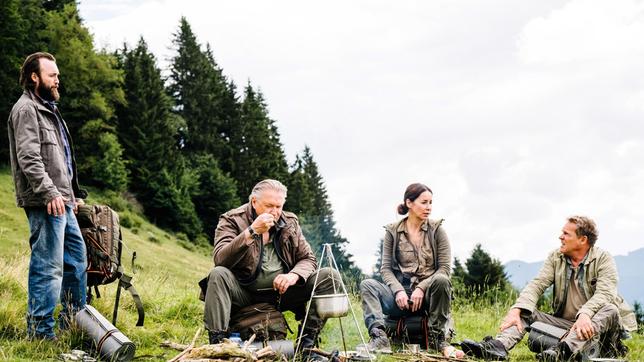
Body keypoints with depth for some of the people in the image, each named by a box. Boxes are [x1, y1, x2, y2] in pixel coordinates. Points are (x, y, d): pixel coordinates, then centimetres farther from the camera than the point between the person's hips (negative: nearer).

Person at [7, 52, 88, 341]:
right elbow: (28, 157, -19)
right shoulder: (26, 109, -8)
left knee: (77, 258, 16)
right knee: (48, 267, -10)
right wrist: (49, 192, -26)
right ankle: (41, 332, -6)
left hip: (62, 201, 11)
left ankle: (73, 320, 26)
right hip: (44, 203, -11)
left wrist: (72, 194, 24)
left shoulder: (48, 109, 23)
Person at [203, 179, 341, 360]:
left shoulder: (290, 222, 7)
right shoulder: (232, 220, -7)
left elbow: (308, 259, 6)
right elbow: (220, 259, -22)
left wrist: (294, 275, -18)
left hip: (281, 292, 4)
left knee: (330, 276, -12)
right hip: (244, 293, -4)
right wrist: (251, 232, -31)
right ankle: (217, 343, -32)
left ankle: (306, 344, -14)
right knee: (218, 274, -34)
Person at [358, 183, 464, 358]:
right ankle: (379, 338, -39)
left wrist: (422, 288, -15)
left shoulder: (437, 230, 5)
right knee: (367, 284, -22)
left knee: (441, 281, -34)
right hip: (401, 293, 1)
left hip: (428, 293, -1)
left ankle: (437, 339, -21)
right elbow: (386, 268, 4)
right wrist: (398, 291, -15)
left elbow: (445, 268, -1)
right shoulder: (392, 231, 7)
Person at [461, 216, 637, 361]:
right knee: (526, 313, -11)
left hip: (592, 324, -4)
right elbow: (537, 285, -6)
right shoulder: (555, 258, 7)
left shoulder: (603, 259, -6)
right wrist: (515, 310, -24)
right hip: (563, 323, 4)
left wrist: (585, 315, -42)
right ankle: (498, 346, -42)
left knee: (610, 310, -33)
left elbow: (605, 293, -22)